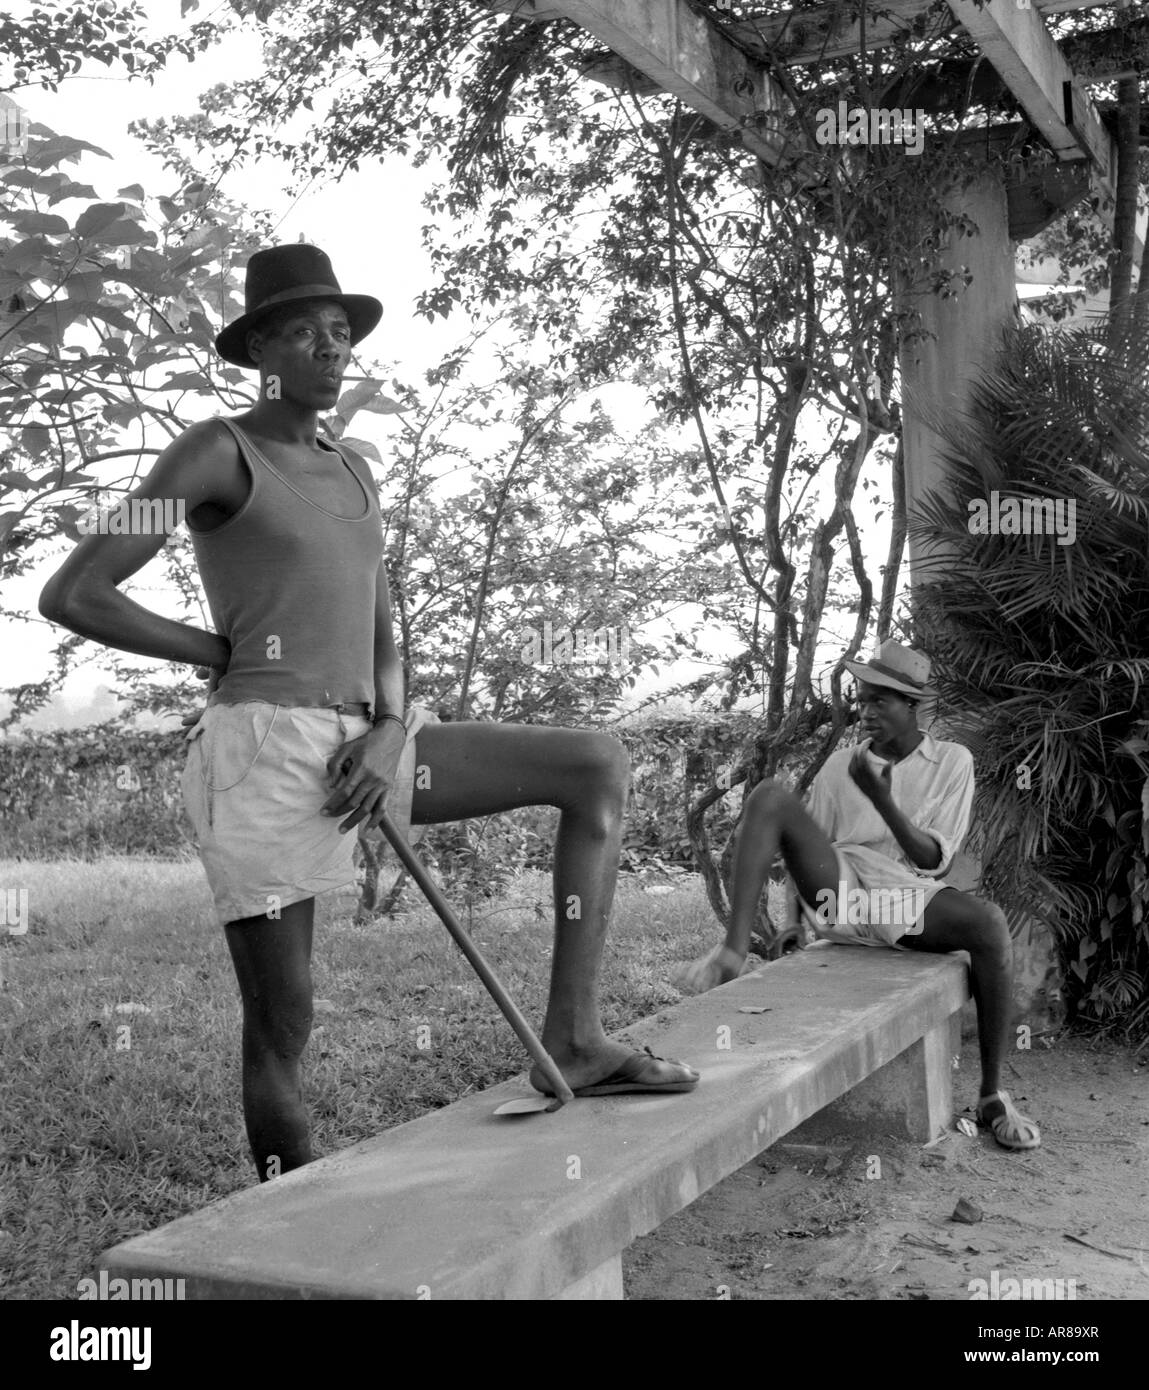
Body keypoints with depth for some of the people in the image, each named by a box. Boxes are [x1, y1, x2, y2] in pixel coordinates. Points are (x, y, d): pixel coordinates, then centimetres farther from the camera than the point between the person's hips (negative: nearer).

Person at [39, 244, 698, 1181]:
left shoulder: (353, 474, 19)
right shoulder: (215, 453, -2)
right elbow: (71, 595, -9)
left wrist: (390, 733, -6)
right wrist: (230, 655, -1)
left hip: (359, 750, 7)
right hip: (263, 758, -6)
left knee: (599, 765, -1)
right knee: (284, 1027, -4)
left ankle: (572, 1039, -6)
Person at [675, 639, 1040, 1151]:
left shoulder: (951, 762, 9)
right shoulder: (841, 764, 16)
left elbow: (933, 860, -2)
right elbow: (812, 841, 18)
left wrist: (882, 799, -15)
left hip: (909, 898, -2)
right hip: (840, 892, 2)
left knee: (990, 924, -33)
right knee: (769, 796, -19)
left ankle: (993, 1094, -17)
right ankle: (734, 948, -29)